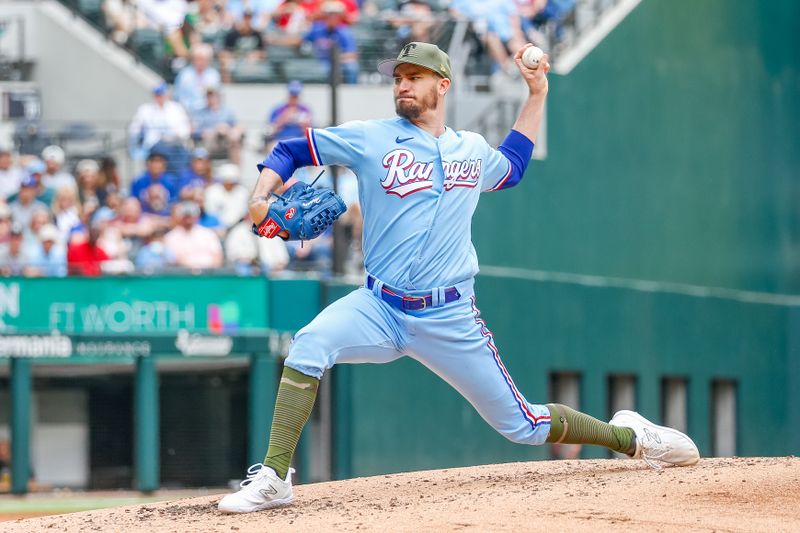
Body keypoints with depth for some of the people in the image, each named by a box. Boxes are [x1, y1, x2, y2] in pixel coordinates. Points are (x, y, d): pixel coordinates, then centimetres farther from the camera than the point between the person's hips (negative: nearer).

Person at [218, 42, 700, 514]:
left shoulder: (473, 151, 11)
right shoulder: (370, 139, 2)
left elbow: (512, 166, 35)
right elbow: (290, 152, 5)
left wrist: (537, 94, 29)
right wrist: (261, 199, -15)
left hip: (450, 319, 1)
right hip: (379, 310, -1)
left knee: (523, 425, 3)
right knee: (309, 346, -31)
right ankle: (274, 478, -27)